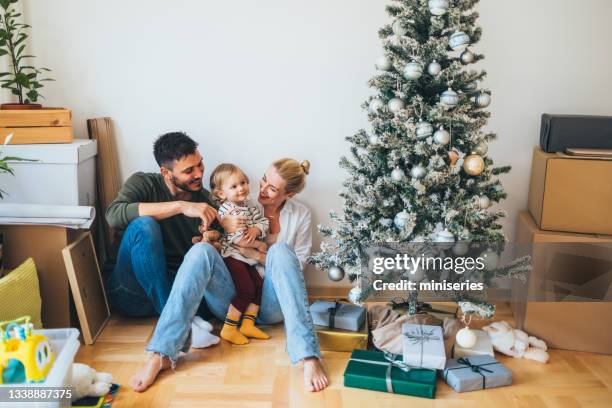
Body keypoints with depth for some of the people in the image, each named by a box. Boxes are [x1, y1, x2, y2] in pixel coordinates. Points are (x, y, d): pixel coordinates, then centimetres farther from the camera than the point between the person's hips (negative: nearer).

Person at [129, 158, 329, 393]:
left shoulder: (300, 215, 9)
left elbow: (296, 267, 6)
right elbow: (206, 237, 12)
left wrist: (257, 255, -9)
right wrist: (221, 227, -11)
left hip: (270, 303, -1)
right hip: (232, 300, 1)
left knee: (281, 250, -30)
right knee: (201, 250, -26)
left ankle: (309, 358, -41)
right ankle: (161, 354, -37)